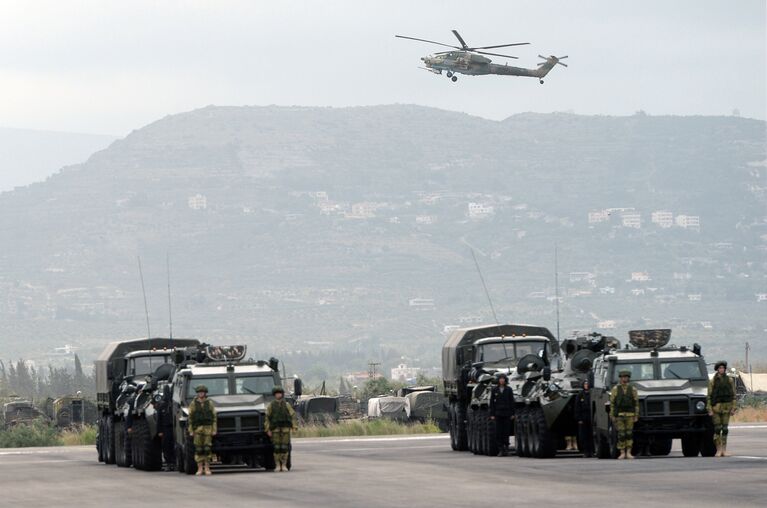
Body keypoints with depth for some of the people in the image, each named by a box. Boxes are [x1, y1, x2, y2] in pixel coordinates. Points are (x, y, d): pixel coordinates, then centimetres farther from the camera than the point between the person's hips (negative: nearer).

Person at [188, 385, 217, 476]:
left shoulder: (210, 403, 7)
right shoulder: (193, 404, 6)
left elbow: (214, 417, 5)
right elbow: (190, 418, 5)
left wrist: (214, 430, -2)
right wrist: (191, 431, -1)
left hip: (208, 428, 0)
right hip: (197, 429, 0)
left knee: (207, 448, -2)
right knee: (198, 449, -2)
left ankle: (207, 468, 5)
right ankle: (200, 468, 3)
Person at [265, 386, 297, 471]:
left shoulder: (286, 405, 9)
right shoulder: (271, 405, 7)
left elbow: (293, 415, 7)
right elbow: (267, 417, 4)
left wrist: (293, 426, -5)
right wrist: (268, 430, -4)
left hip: (285, 428, 1)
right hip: (275, 428, -1)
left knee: (285, 447, -3)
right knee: (276, 447, -3)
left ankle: (284, 465, 3)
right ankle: (278, 466, 3)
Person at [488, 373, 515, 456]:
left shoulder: (508, 389, 4)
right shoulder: (494, 389, 5)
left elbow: (512, 402, 6)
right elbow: (492, 402, 6)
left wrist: (512, 414, 1)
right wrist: (492, 414, 0)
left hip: (507, 413, 0)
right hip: (498, 413, 0)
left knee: (506, 431, 0)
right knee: (498, 432, -2)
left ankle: (506, 447, 10)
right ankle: (500, 450, 1)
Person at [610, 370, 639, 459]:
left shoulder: (633, 389, 3)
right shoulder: (615, 389, 2)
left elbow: (636, 403, 4)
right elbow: (612, 403, 3)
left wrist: (636, 416, -1)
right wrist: (612, 416, -2)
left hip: (630, 415, 1)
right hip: (619, 415, -1)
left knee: (629, 434, -1)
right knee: (621, 434, -3)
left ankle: (628, 453, 3)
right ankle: (622, 453, 5)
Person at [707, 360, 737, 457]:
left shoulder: (730, 380, 6)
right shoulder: (712, 381, 1)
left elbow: (733, 395, 7)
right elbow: (709, 396, 0)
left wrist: (733, 408, 0)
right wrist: (709, 409, -7)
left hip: (726, 407, 2)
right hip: (716, 406, -2)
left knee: (725, 429, 2)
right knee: (717, 428, -3)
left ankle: (724, 450, 8)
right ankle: (718, 450, 1)